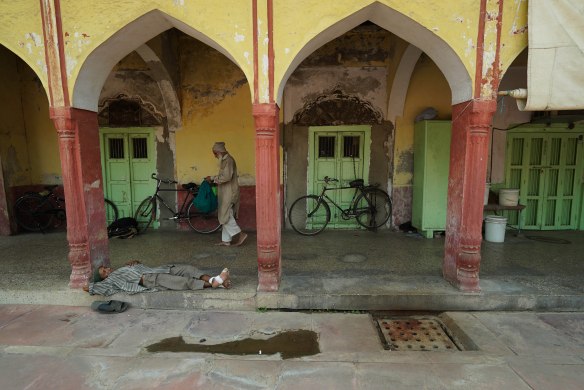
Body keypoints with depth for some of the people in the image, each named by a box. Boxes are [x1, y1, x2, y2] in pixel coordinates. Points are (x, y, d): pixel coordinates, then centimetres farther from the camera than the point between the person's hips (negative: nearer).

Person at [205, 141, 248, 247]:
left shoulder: (228, 160, -15)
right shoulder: (225, 160, 17)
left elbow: (226, 177, -24)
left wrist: (212, 178, -15)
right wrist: (213, 179, 12)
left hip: (229, 193, -10)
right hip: (226, 193, 10)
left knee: (225, 215, -8)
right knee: (226, 216, 10)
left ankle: (240, 234, -4)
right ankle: (226, 240, 15)